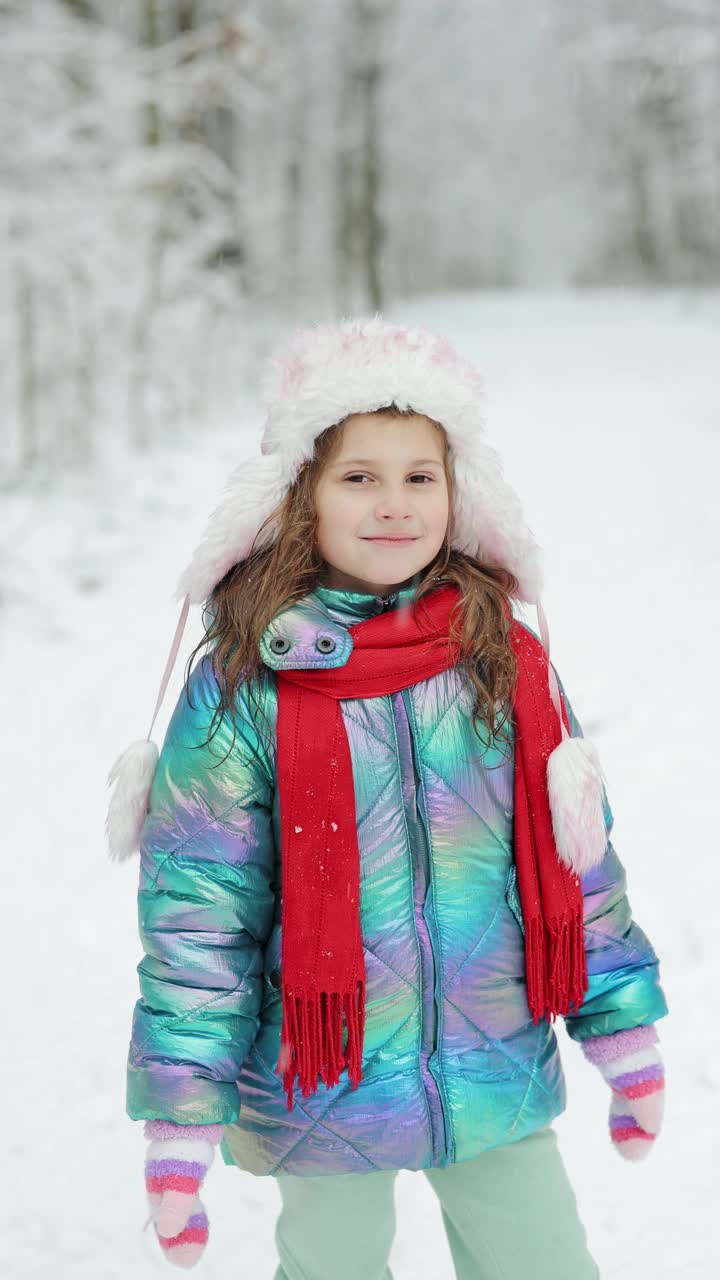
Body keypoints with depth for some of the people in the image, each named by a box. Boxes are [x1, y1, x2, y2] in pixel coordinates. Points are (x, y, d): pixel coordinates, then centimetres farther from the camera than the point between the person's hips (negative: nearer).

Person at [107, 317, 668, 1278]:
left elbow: (577, 850, 7)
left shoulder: (507, 659, -2)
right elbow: (195, 909, -10)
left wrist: (624, 1032, 9)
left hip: (501, 1084, 3)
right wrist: (182, 1110, -10)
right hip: (320, 1096, -2)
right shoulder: (244, 687, -12)